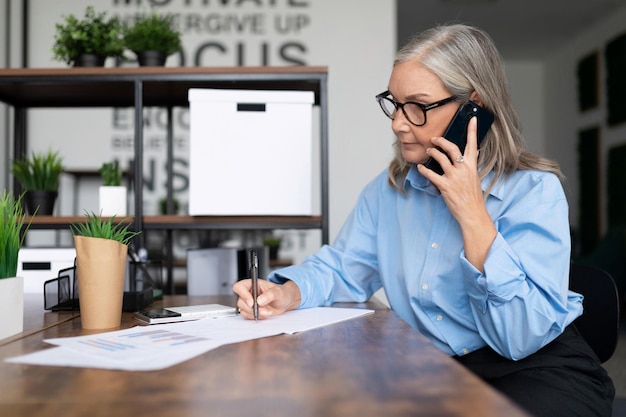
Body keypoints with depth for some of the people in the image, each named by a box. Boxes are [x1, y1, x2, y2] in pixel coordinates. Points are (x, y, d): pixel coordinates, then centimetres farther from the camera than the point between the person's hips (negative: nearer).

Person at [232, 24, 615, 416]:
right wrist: (289, 293, -12)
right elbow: (341, 268, 10)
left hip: (537, 370, -3)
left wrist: (472, 213, -26)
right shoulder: (388, 189, 3)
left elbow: (523, 336, -23)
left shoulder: (535, 191, -15)